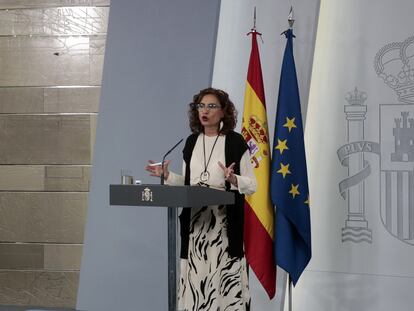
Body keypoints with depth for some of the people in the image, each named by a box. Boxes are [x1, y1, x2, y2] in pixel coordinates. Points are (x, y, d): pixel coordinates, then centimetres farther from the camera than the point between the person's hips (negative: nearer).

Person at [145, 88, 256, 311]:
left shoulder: (235, 142, -4)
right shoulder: (191, 142, 11)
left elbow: (251, 185, -4)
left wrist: (233, 179, -22)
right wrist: (167, 176, 2)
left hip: (224, 223, -5)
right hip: (195, 222, 5)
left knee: (224, 278, -5)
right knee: (196, 276, 6)